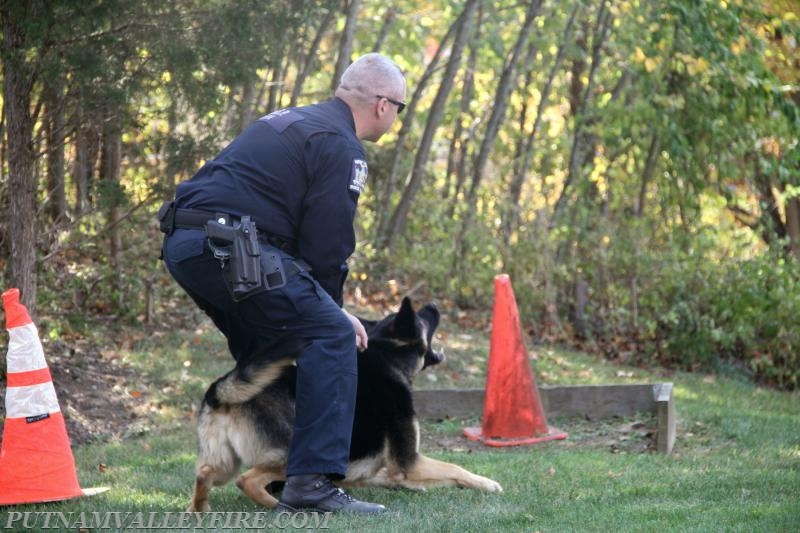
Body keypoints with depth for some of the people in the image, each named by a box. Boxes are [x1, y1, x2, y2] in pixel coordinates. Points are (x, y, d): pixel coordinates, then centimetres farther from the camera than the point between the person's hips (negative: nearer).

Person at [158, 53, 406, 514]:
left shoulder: (295, 122, 26)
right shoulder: (342, 146, -3)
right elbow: (327, 243, -7)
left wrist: (327, 306, 27)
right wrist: (332, 308, 9)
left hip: (183, 243, 10)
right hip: (230, 248, -10)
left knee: (265, 350, 26)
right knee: (332, 337, -9)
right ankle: (313, 481, -16)